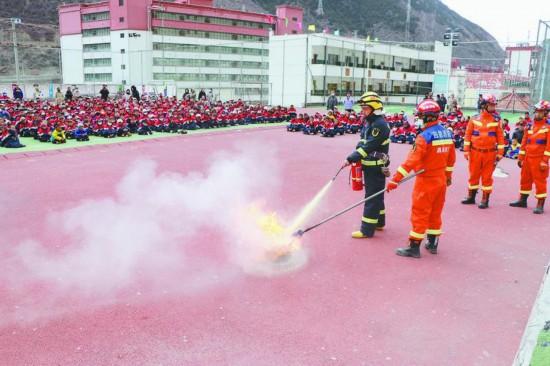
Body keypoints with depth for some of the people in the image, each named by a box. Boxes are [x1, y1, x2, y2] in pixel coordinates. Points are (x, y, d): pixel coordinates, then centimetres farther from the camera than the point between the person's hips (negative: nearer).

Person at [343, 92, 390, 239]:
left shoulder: (380, 124, -19)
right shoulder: (370, 122, 12)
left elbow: (369, 146, -25)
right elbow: (363, 143, 15)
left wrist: (351, 159, -24)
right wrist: (355, 158, 1)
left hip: (376, 167, -10)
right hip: (370, 165, 10)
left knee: (372, 197, -6)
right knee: (376, 195, 20)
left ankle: (367, 230, -1)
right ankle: (379, 222, 34)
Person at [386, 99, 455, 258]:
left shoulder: (424, 136, -20)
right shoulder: (447, 133, 2)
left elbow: (411, 161, -25)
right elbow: (451, 158, 13)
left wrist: (395, 180, -24)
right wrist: (448, 175, 28)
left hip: (426, 181, -7)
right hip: (441, 180, 7)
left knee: (419, 213, 0)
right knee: (435, 212, 17)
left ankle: (414, 247, 6)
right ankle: (432, 243, 28)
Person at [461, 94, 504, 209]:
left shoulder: (496, 120, 1)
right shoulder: (474, 119, 2)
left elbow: (500, 137, 2)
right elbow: (468, 135, 4)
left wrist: (500, 153, -2)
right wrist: (466, 151, -1)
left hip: (490, 154, -1)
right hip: (475, 152, 1)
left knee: (487, 177, 4)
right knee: (474, 175, 10)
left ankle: (485, 199, 12)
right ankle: (471, 197, 23)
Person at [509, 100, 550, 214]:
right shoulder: (530, 126, 11)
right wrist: (520, 158, 11)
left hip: (539, 160, -6)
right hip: (527, 158, 6)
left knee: (540, 182, -2)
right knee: (525, 180, 14)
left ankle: (540, 205, 3)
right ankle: (522, 200, 26)